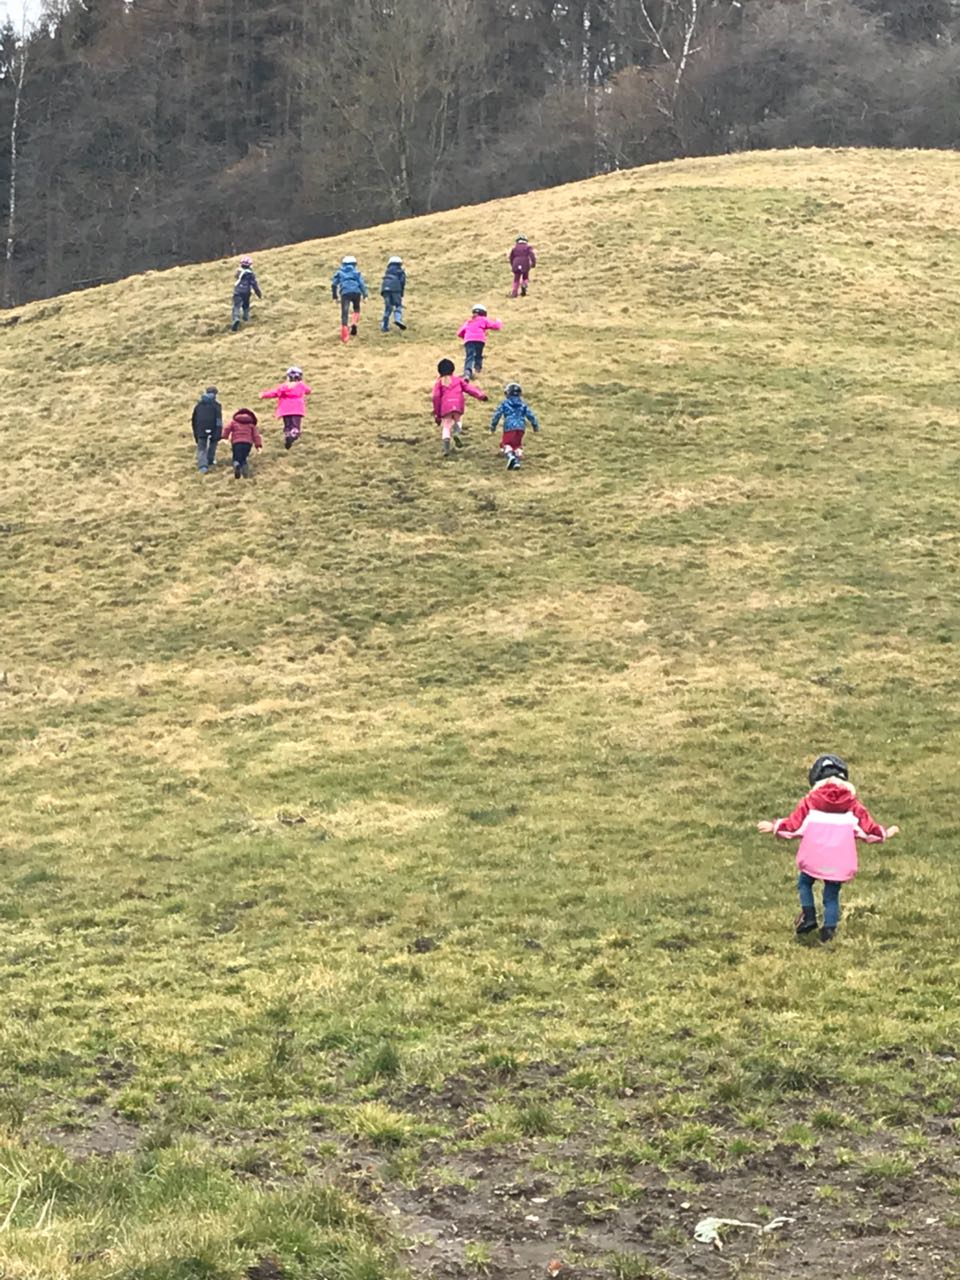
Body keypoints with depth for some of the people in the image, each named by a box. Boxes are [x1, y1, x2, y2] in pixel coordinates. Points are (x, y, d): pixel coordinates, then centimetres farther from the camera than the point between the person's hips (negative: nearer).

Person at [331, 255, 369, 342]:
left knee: (344, 314, -3)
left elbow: (334, 284, 14)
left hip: (345, 293, 0)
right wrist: (365, 295, 1)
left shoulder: (339, 271, 20)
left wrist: (335, 296, 20)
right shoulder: (356, 271, 16)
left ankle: (345, 336, -13)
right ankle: (354, 323, 0)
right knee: (356, 309, 27)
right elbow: (361, 283, 5)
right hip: (356, 292, 0)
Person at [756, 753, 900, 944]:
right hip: (839, 862, 1)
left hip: (814, 858, -1)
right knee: (832, 894, 12)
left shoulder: (810, 801, -1)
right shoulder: (851, 803, 3)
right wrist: (884, 833, 25)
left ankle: (808, 916, 7)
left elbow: (794, 823, 3)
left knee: (805, 883, 21)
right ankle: (829, 928, 8)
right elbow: (867, 826, 8)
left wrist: (775, 827, 19)